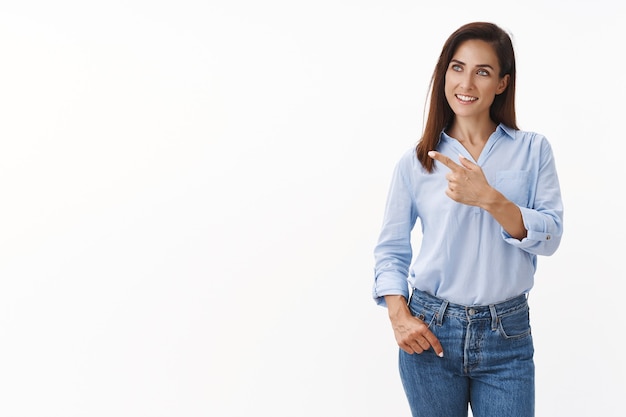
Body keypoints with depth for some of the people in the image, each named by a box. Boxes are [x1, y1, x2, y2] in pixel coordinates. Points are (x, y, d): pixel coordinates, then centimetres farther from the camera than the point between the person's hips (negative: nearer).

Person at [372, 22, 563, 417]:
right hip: (430, 331, 1)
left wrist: (490, 199, -21)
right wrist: (399, 315, -8)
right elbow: (391, 247, 5)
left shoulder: (533, 150, 1)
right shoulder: (416, 162, 1)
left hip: (507, 336, 0)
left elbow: (551, 236, -7)